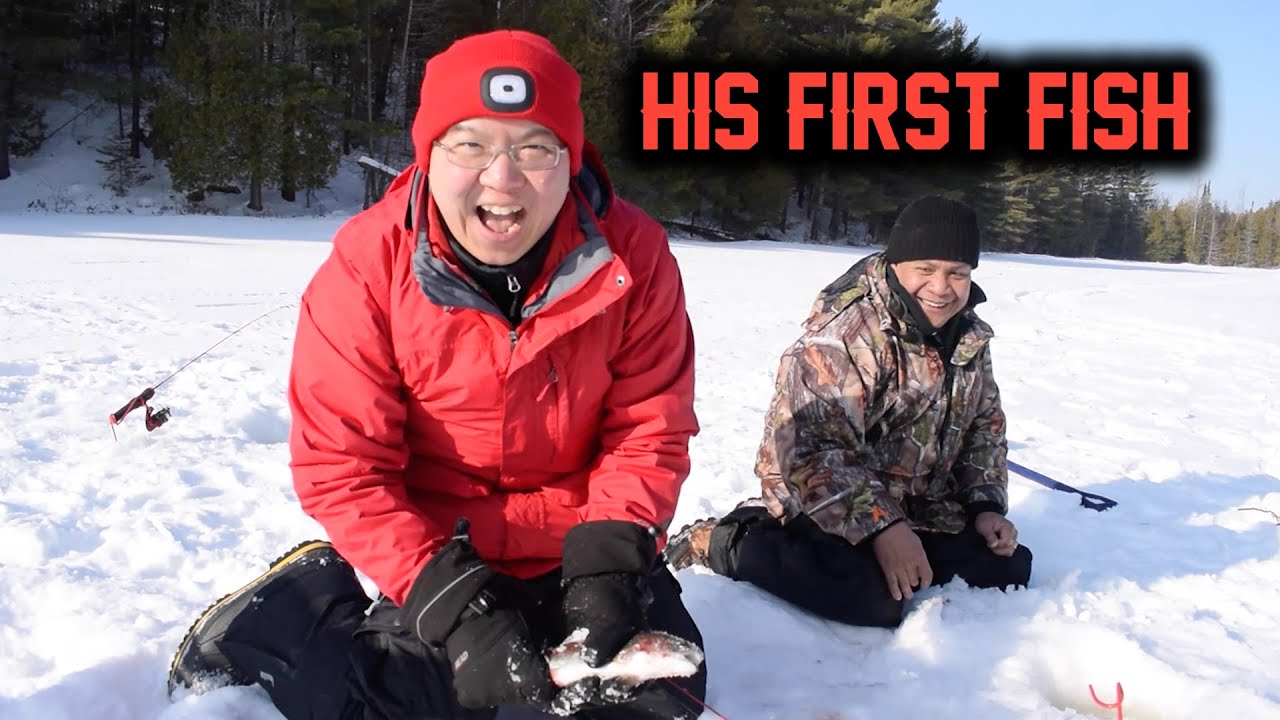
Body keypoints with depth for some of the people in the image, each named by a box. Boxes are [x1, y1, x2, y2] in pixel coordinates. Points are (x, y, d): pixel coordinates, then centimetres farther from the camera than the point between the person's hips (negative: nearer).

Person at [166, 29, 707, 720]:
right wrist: (450, 601, -27)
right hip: (418, 552, -2)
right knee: (234, 665, -18)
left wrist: (609, 558, -21)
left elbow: (650, 431, -5)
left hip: (575, 555, 2)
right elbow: (340, 465, -16)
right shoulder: (368, 264, -17)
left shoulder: (633, 257, -14)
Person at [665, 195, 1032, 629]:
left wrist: (986, 505, 3)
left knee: (1008, 570, -1)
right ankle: (724, 543, -12)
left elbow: (985, 429, 18)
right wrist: (879, 525, -32)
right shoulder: (845, 332, -22)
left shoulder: (971, 338, 5)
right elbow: (807, 450, -29)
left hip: (920, 513, 8)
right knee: (874, 598, -31)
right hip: (822, 509, -8)